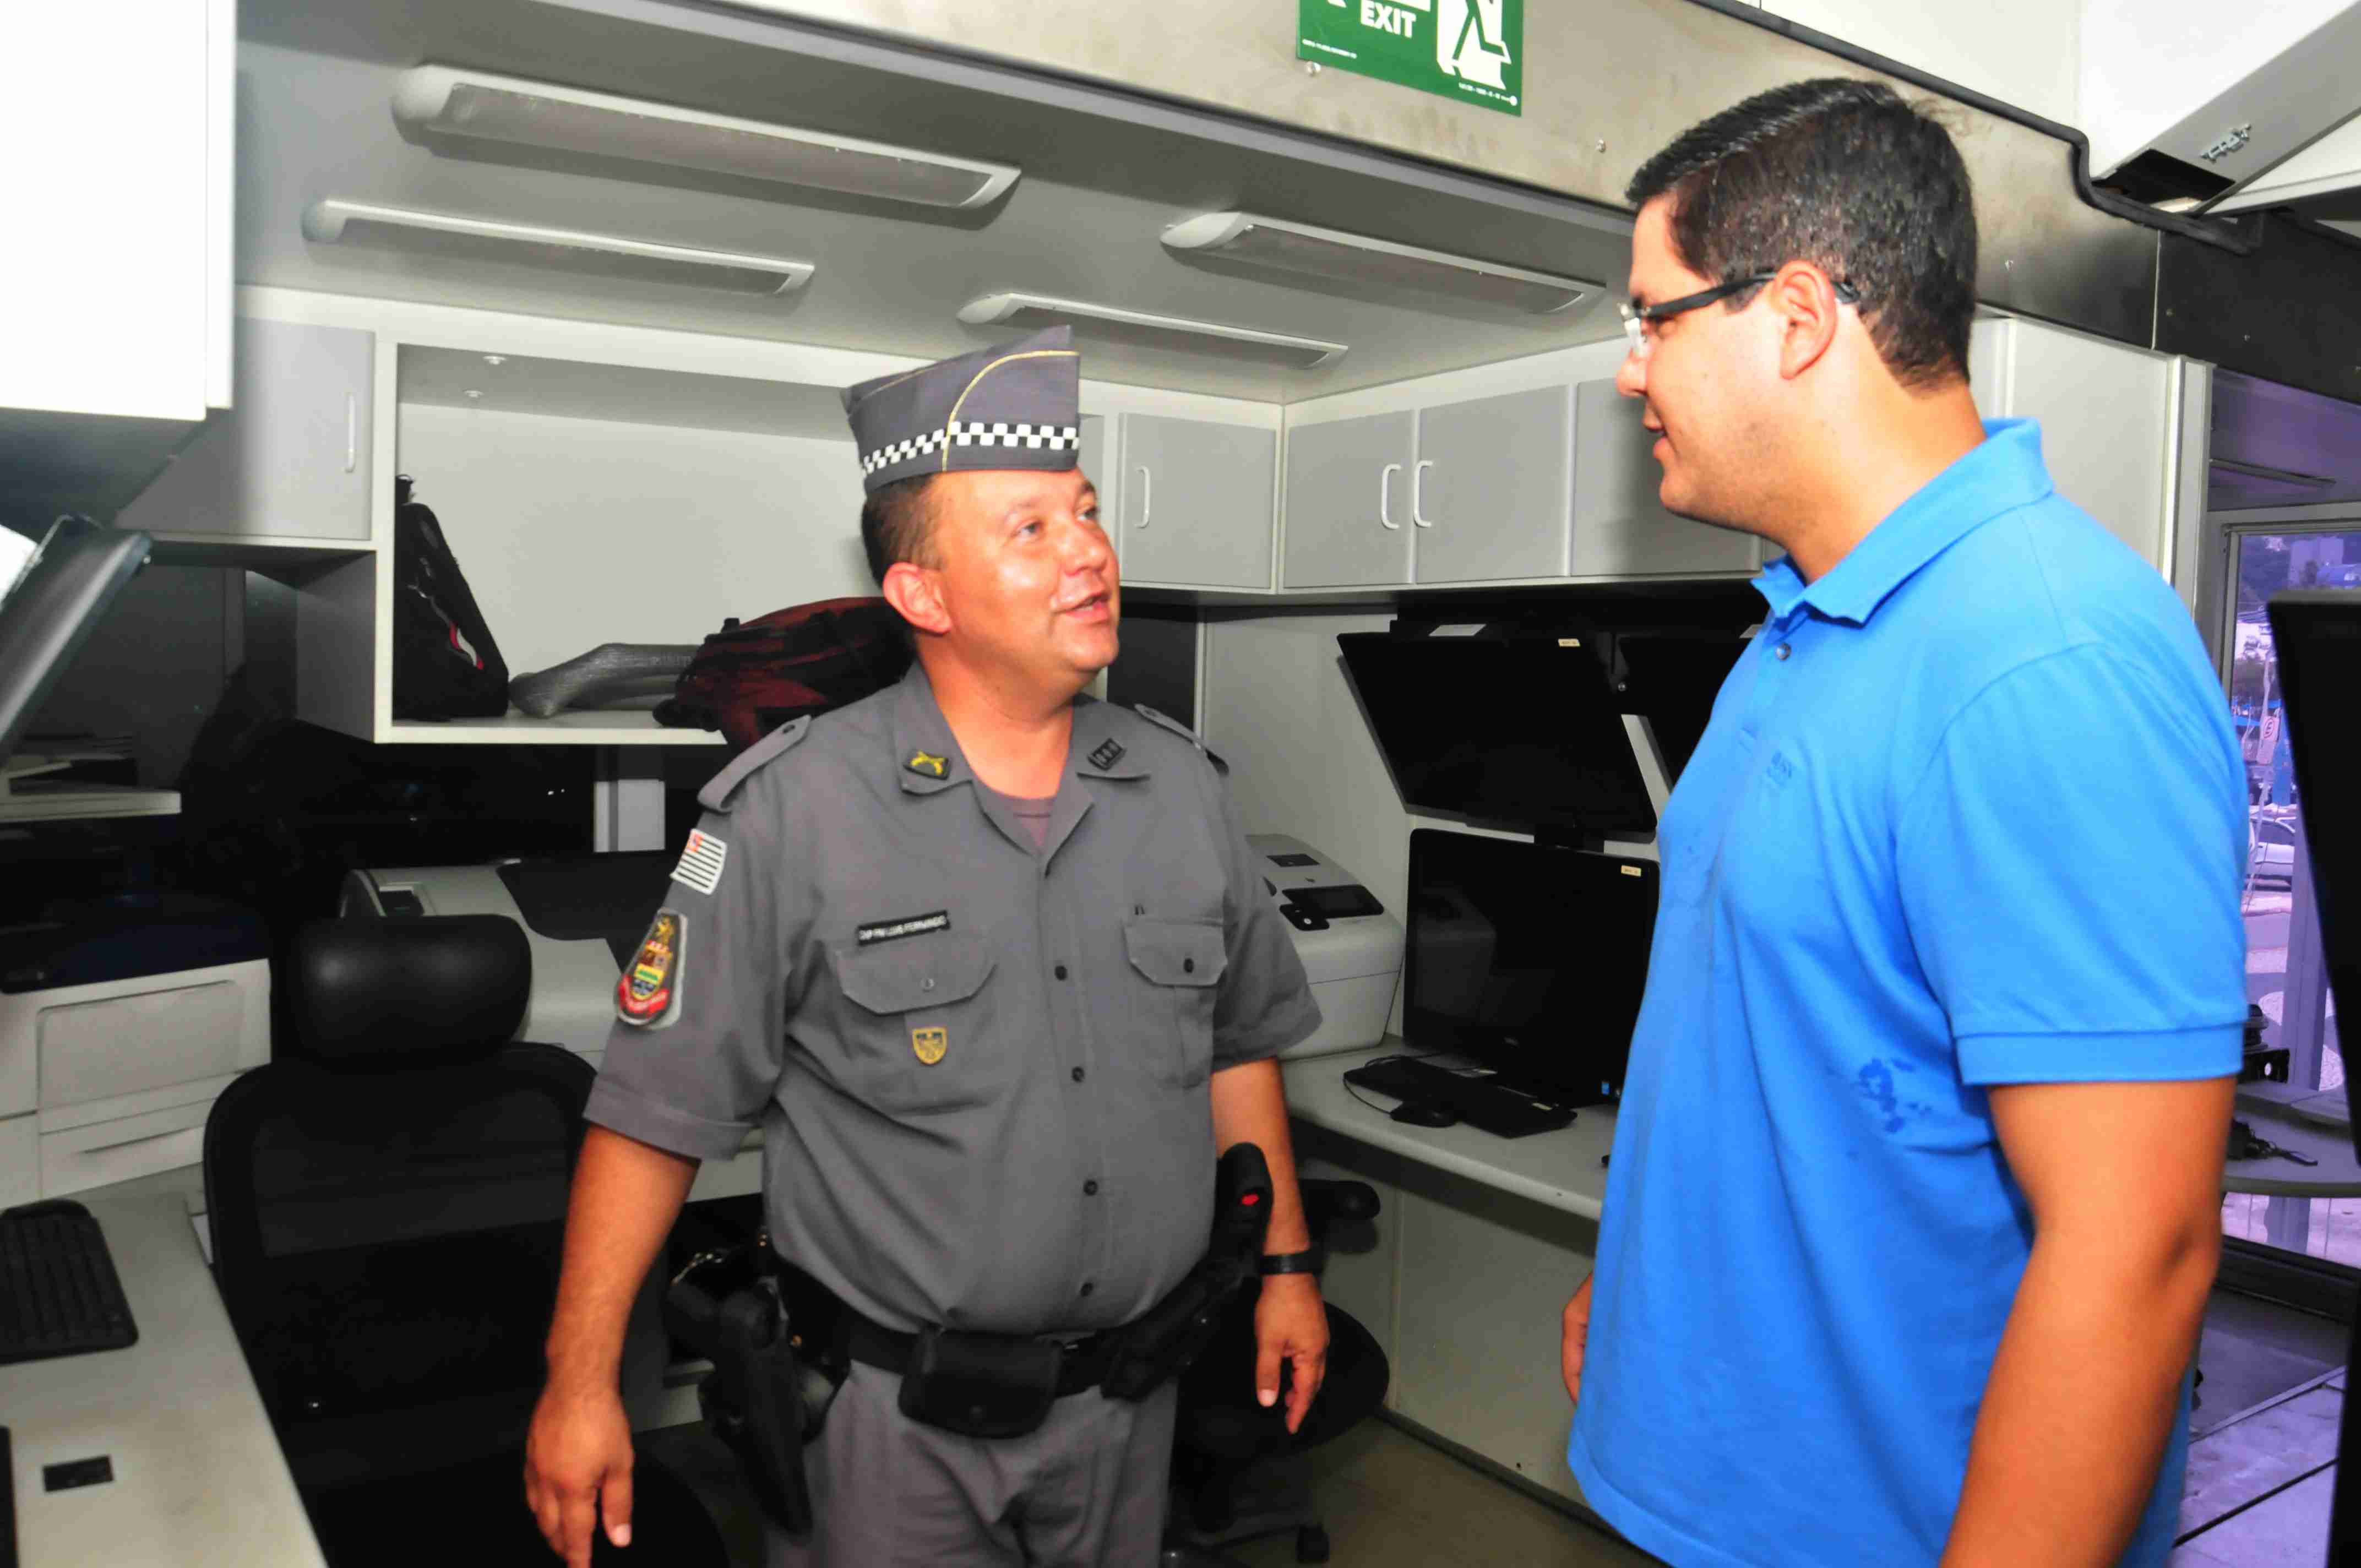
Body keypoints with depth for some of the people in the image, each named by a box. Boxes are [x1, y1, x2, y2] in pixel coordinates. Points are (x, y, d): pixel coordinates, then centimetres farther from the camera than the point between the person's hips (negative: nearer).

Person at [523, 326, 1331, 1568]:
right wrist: (582, 1382, -12)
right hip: (894, 1420, -4)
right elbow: (657, 1107, -12)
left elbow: (1237, 1041, 10)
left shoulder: (1182, 786, 0)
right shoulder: (791, 812, -15)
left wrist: (1285, 1263, 11)